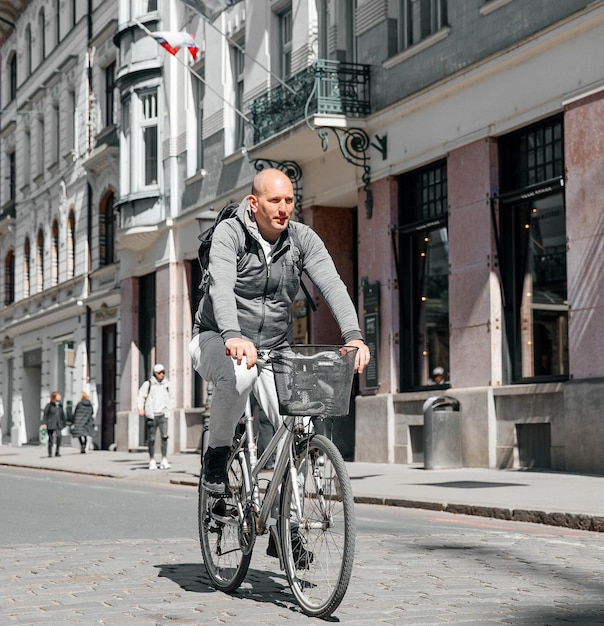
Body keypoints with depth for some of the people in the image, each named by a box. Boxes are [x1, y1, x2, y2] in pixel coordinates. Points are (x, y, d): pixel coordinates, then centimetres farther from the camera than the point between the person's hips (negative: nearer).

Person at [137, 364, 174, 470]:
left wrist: (169, 409, 19)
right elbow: (141, 396, -2)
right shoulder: (148, 384, -2)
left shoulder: (166, 384, 11)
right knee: (151, 439, 2)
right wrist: (140, 408, -15)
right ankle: (152, 461, 13)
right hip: (151, 414, -2)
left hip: (163, 414, 2)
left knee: (164, 436, -10)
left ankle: (164, 461, -10)